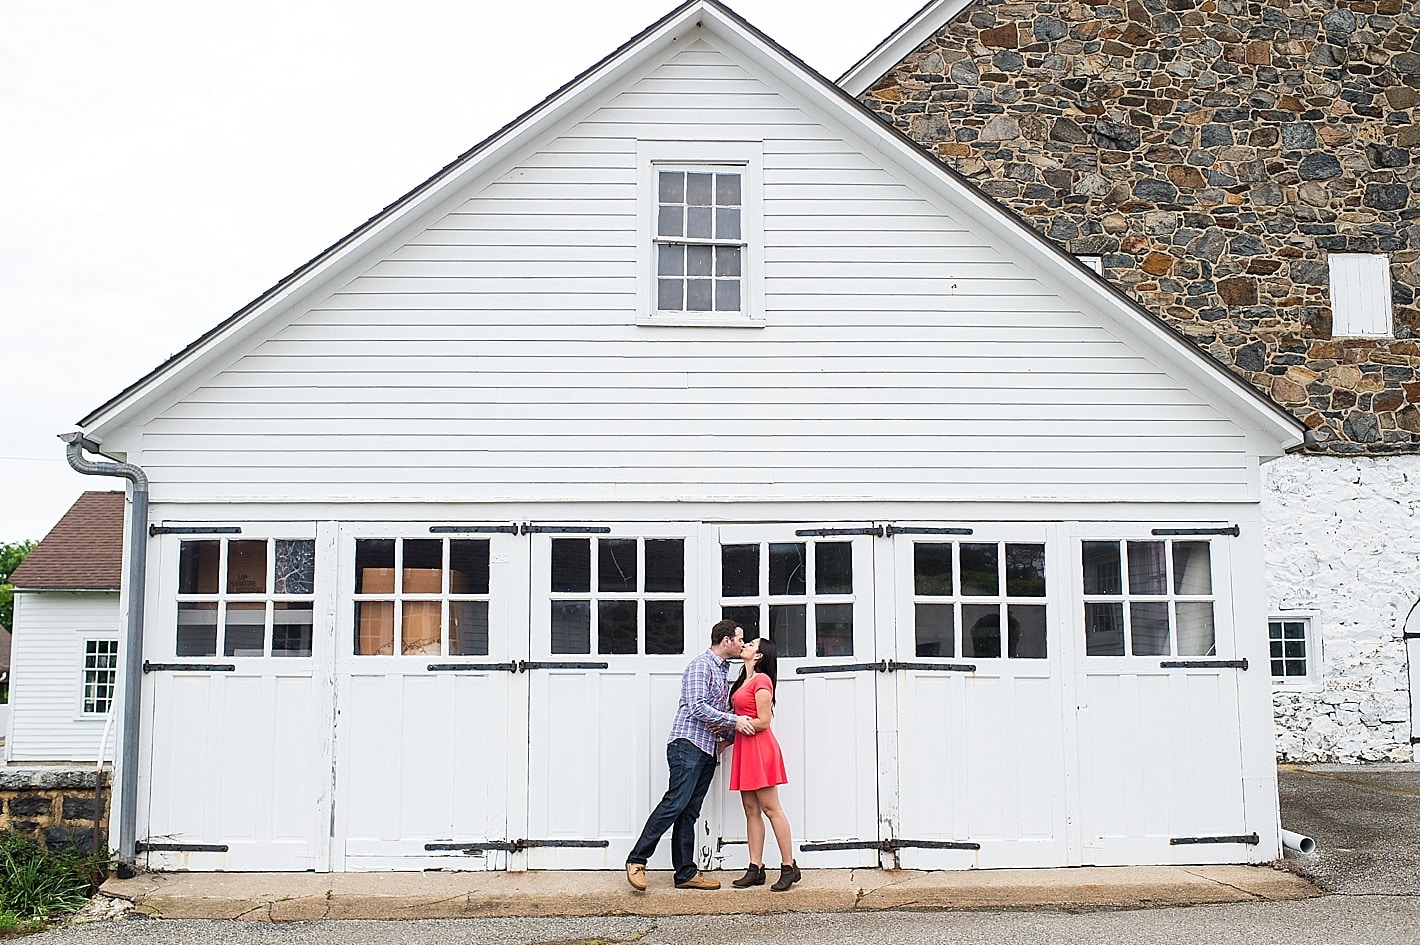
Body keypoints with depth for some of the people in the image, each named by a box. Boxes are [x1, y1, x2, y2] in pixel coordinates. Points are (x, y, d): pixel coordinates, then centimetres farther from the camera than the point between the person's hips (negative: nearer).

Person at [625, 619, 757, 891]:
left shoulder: (723, 671, 23)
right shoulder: (701, 665, -5)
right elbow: (697, 708, -15)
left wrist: (727, 732, 7)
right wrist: (734, 721, -14)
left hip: (708, 751, 9)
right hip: (688, 743, -9)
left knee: (690, 812, 6)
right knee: (675, 803, -16)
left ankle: (686, 873, 5)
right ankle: (637, 861, -12)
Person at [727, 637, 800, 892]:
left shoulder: (762, 680, -10)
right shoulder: (744, 681, 18)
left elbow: (763, 722, -14)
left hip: (760, 748, -9)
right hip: (744, 748, 9)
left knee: (771, 808, -7)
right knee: (751, 810, 7)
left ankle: (789, 867, -2)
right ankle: (755, 869, 8)